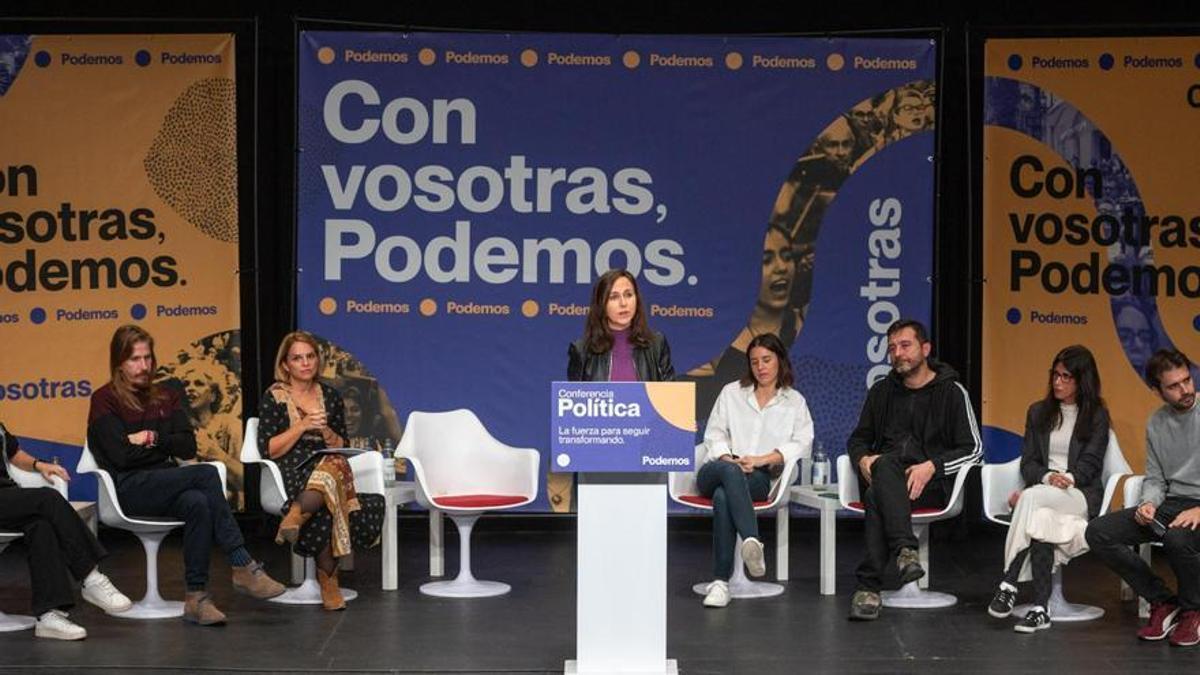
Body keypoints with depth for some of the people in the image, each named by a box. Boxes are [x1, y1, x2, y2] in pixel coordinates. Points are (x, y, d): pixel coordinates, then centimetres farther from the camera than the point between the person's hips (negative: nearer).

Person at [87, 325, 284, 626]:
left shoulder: (166, 397, 19)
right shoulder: (104, 400, 3)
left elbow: (188, 447, 7)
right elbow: (120, 456, -10)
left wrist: (152, 438, -5)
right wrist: (165, 445, 2)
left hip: (166, 485, 5)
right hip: (129, 489, -5)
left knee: (197, 503, -34)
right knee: (207, 474, -30)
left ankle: (196, 597, -33)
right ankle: (243, 568, -30)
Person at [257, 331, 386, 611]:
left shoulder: (330, 396, 18)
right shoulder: (273, 398, 6)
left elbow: (342, 447, 19)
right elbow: (268, 450, -2)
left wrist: (325, 431, -3)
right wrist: (303, 425, -10)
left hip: (330, 464, 4)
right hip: (291, 473, -4)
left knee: (336, 464, -38)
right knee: (325, 506, -40)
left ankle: (297, 514, -44)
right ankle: (328, 577, -32)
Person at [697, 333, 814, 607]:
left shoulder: (795, 401, 19)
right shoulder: (731, 392, 23)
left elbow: (802, 443, 4)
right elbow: (714, 432, 14)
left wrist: (763, 459, -12)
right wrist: (728, 458, -8)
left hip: (761, 477, -1)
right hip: (718, 469, 1)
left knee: (723, 495, -38)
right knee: (730, 472, -40)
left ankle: (721, 581, -46)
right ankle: (752, 541, -60)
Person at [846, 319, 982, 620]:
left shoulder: (951, 391, 6)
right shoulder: (882, 391, 18)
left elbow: (974, 449, 1)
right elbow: (858, 439, 24)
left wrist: (932, 466, -15)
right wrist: (863, 459, -2)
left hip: (934, 483, -3)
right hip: (887, 472, 3)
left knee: (878, 495, -36)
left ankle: (870, 586, -40)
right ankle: (904, 549, -49)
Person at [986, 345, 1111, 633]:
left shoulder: (1097, 416, 9)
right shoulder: (1038, 412, 19)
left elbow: (1090, 464, -1)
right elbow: (1028, 462, 10)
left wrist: (1066, 479, -20)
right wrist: (1048, 477, -12)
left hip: (1081, 497, -3)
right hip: (1041, 493, 3)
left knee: (1033, 497, -36)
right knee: (1041, 517, -36)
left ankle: (1008, 585, -37)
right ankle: (1040, 609, -39)